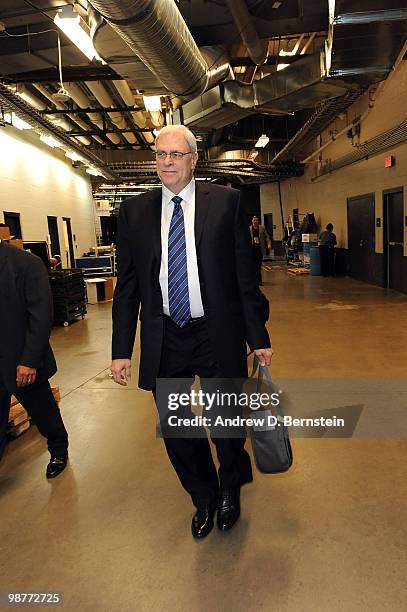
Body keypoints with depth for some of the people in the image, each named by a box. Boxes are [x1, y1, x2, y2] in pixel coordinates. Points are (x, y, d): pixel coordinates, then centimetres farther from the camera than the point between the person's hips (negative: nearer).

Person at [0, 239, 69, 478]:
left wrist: (29, 360, -17)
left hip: (22, 361, -3)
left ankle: (59, 451, 43)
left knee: (44, 412, 17)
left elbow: (42, 315, -14)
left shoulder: (27, 263, -12)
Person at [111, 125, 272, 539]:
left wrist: (258, 337, -4)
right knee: (176, 430, 14)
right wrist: (121, 349, 0)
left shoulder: (225, 202, -2)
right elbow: (126, 285, 4)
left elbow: (245, 274, -2)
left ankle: (230, 492, 45)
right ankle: (204, 498, 43)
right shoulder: (135, 210, 4)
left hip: (217, 335, -2)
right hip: (164, 339, 3)